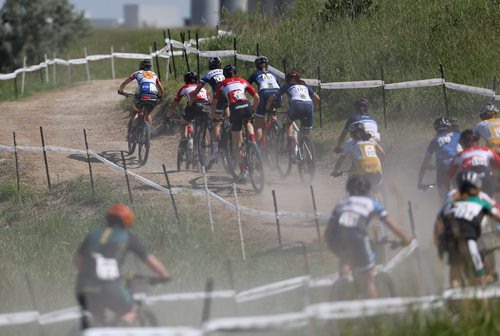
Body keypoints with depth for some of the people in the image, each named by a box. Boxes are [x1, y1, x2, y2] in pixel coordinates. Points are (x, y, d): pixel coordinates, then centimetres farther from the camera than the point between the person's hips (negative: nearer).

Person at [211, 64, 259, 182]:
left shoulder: (222, 84, 21)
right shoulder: (242, 81, 25)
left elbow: (214, 103, 18)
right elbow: (256, 97, 24)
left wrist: (213, 116, 33)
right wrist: (253, 111, 38)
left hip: (235, 109, -2)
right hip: (247, 107, 2)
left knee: (238, 144, 7)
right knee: (248, 122, 39)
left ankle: (243, 171, 3)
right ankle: (252, 139, 10)